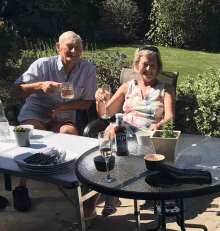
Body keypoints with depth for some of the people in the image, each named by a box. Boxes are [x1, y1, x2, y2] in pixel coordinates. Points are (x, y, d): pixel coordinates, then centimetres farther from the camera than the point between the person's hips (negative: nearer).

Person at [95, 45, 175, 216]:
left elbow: (170, 117, 2)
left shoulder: (166, 89, 18)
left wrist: (159, 125, -21)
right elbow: (106, 114, 17)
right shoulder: (128, 87, 22)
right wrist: (100, 101, -6)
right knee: (113, 129, -35)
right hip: (124, 130, 2)